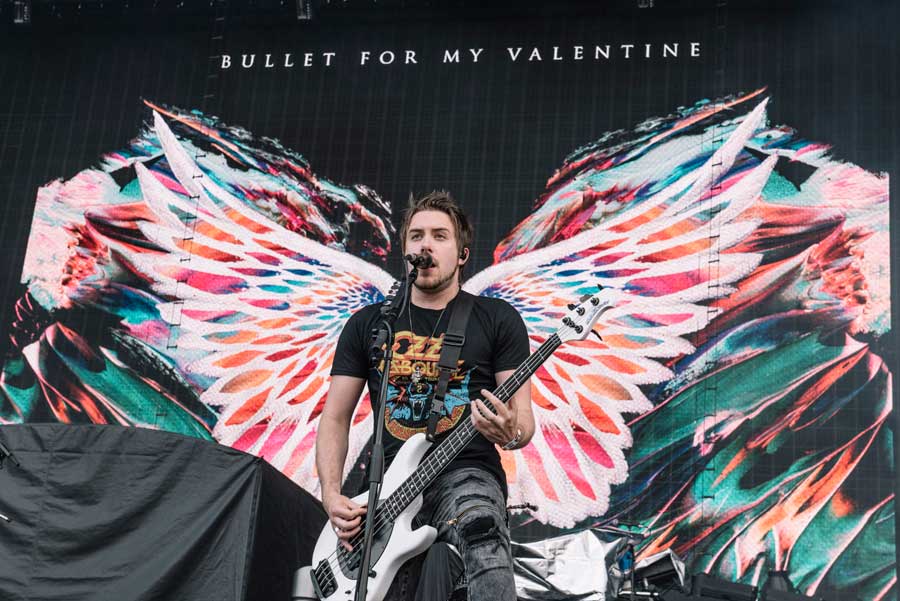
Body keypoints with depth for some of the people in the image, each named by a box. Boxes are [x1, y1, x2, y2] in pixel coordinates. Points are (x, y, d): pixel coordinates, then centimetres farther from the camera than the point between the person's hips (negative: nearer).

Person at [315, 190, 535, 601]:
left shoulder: (497, 319, 7)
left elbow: (523, 416, 4)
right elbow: (335, 418, 13)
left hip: (466, 474, -3)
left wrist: (510, 433, -21)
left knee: (483, 536, -36)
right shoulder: (367, 324, 14)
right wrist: (331, 494, -2)